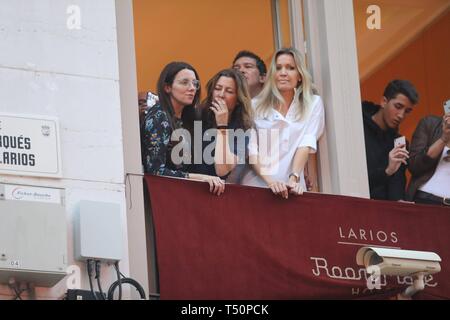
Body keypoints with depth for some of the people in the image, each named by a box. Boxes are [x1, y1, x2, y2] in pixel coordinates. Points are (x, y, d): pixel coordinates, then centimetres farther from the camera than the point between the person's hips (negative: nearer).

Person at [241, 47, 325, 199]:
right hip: (256, 186, 0)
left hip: (290, 188, 0)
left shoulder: (313, 103, 9)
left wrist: (293, 179, -17)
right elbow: (251, 149, 1)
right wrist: (270, 181, -14)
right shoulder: (257, 106, 9)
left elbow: (307, 143, -2)